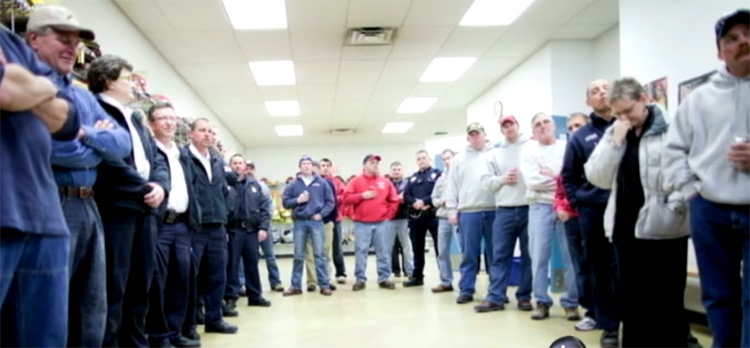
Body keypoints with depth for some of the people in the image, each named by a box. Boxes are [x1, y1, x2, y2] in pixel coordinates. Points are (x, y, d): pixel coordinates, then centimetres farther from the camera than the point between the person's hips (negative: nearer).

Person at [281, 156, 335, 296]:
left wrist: (321, 214, -7)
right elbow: (285, 202, 7)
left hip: (316, 222, -1)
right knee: (298, 255, 7)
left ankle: (324, 285, 7)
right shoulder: (293, 184, 7)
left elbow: (331, 201, 5)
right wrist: (297, 200, -10)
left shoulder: (321, 183, 5)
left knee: (319, 254, 1)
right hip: (300, 222, 1)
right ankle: (296, 286, 14)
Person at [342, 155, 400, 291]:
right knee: (361, 251, -2)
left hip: (381, 223, 2)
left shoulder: (385, 182, 10)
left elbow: (394, 200, 14)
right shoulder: (356, 181, 3)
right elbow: (346, 198, -3)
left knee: (383, 251, 4)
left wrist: (388, 215, 6)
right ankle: (360, 279, 5)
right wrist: (362, 195, -12)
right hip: (362, 223, -2)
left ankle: (384, 279, 11)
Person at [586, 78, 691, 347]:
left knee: (665, 304, 2)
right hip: (625, 229, 6)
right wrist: (615, 141, -4)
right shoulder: (614, 133, 12)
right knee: (631, 301, 14)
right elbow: (598, 178, 4)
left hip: (662, 230, -6)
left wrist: (674, 207, -16)